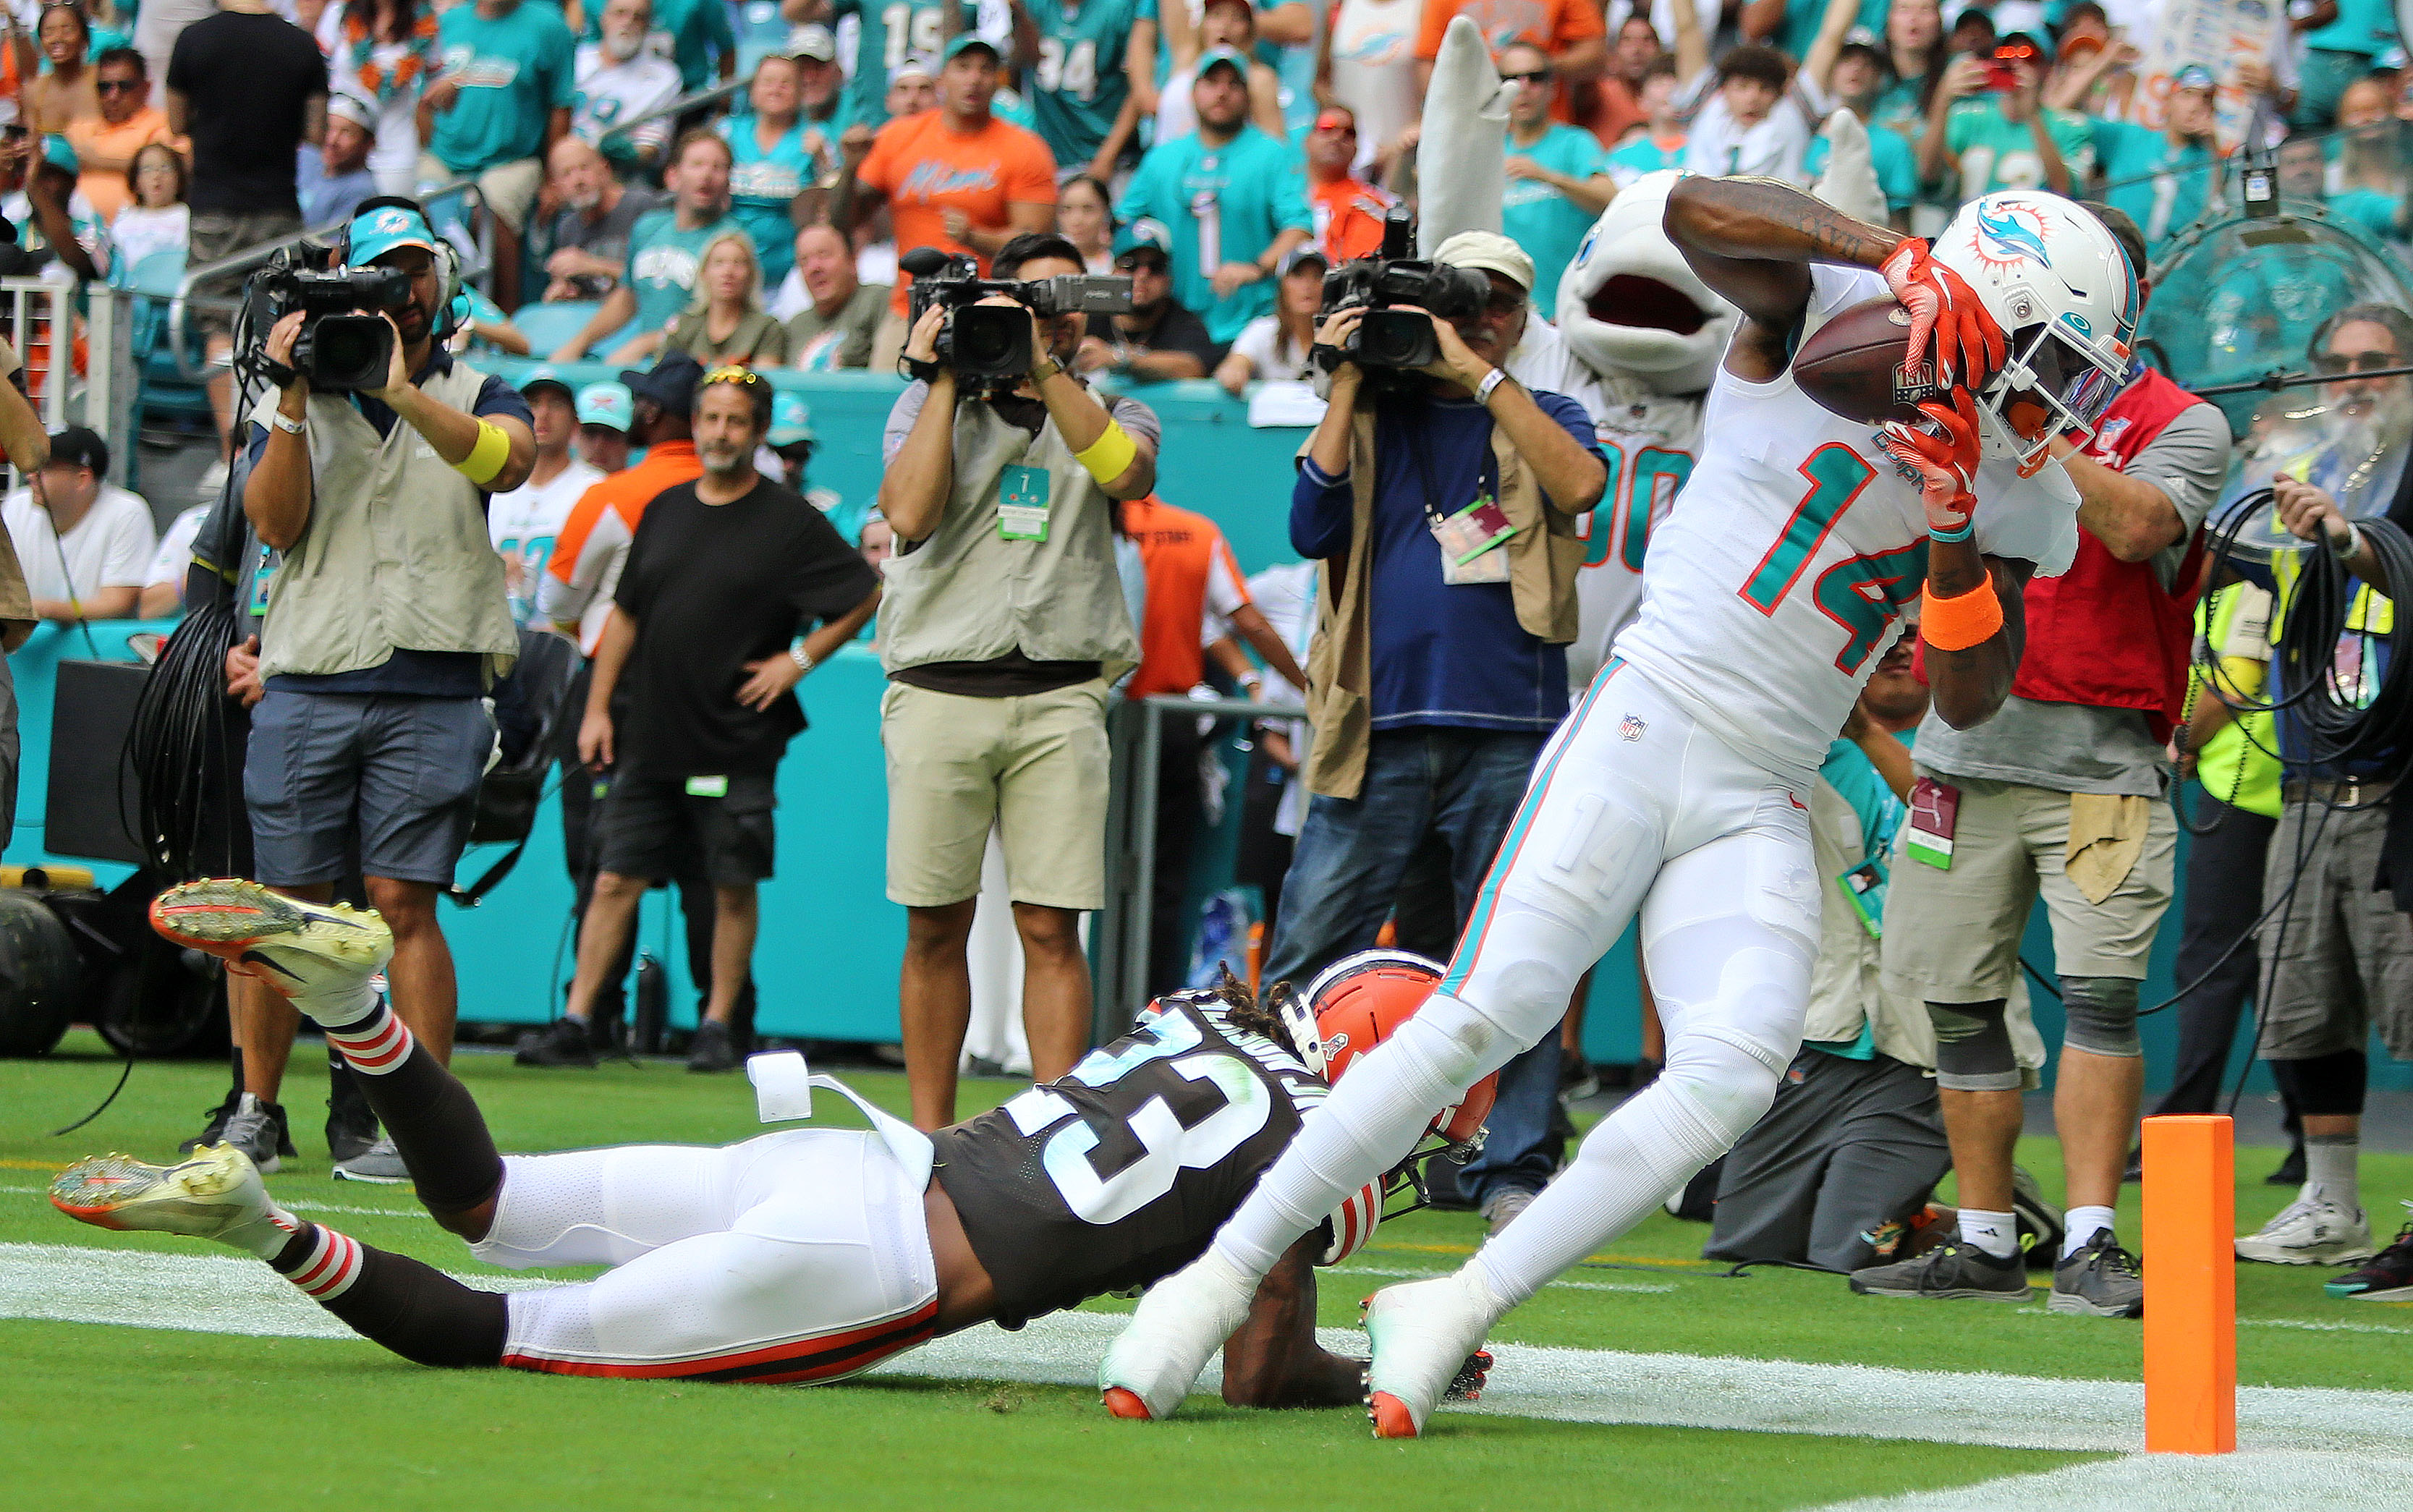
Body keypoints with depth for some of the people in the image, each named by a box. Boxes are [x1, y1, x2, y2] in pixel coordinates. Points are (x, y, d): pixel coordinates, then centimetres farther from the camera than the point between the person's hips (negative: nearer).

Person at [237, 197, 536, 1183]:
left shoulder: (475, 399, 11)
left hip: (430, 691, -2)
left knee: (403, 904, -8)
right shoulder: (292, 404, 13)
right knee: (288, 907, 3)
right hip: (306, 685, 2)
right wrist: (295, 400, -11)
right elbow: (275, 525, -2)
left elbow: (508, 458, -13)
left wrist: (401, 393, -24)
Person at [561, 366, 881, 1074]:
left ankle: (718, 1026, 11)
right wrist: (597, 707, 11)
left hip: (738, 745, -4)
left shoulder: (790, 522, -3)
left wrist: (799, 658, -6)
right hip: (649, 741, 4)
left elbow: (867, 595, 0)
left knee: (734, 887, 1)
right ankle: (575, 1021, 4)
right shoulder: (665, 510, 11)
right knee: (615, 880, 2)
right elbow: (625, 613, 17)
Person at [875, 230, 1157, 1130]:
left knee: (1051, 928, -5)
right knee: (936, 925, 1)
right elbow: (910, 514, -5)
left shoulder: (1110, 413, 15)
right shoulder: (929, 403, 13)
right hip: (940, 691, 0)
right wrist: (947, 378, -2)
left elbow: (1126, 473, -9)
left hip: (1059, 695, 0)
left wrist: (1043, 365, -9)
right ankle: (928, 1140, 9)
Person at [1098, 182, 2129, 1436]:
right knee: (1482, 1021, -16)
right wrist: (1899, 257, -27)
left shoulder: (2019, 501, 12)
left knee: (1734, 1076, -17)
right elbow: (1699, 210, -22)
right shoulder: (1827, 316, -4)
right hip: (1646, 728, -5)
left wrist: (1957, 542, -5)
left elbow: (1969, 701, 11)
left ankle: (1452, 1311, -9)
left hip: (1762, 807, 5)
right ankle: (1222, 1273, -5)